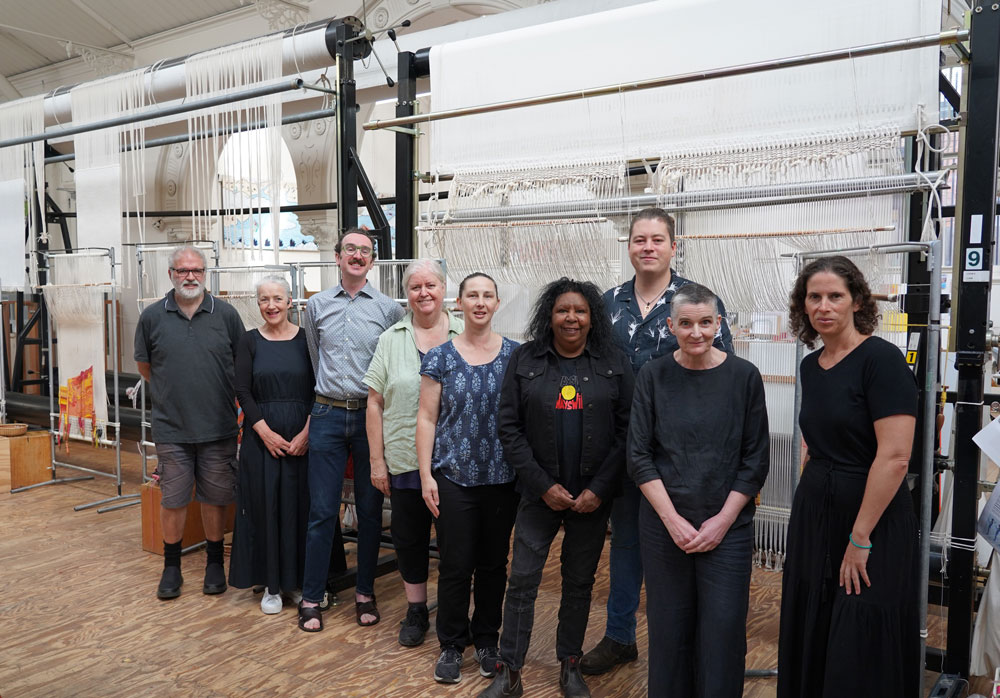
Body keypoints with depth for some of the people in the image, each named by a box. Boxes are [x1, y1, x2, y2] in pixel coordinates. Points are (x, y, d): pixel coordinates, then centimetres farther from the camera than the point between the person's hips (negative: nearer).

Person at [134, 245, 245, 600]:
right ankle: (171, 567, 24)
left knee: (215, 498, 9)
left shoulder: (225, 314, 0)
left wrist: (230, 398, 6)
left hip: (218, 428, 0)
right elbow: (144, 365, 14)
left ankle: (215, 563, 25)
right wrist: (171, 393, 13)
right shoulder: (152, 316, 1)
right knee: (172, 499, 7)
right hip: (171, 428, 0)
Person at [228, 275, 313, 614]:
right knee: (265, 506, 4)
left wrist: (306, 433, -11)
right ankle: (271, 585, 17)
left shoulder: (306, 339, 1)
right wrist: (266, 433, -11)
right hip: (261, 436, 0)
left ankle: (297, 580, 19)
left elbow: (317, 391, -1)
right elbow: (243, 392, -2)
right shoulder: (250, 342, 3)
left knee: (299, 505, 4)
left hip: (302, 437, 0)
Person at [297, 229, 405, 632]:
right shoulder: (317, 306, 8)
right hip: (327, 416, 1)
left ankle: (365, 594, 21)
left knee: (370, 509, 8)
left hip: (370, 417, -1)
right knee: (322, 511, 3)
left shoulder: (389, 308, 1)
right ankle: (311, 598, 14)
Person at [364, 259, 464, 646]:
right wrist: (376, 460, 0)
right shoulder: (391, 339, 5)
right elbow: (375, 403, 4)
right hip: (404, 459, 2)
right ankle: (416, 611, 29)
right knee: (409, 535, 11)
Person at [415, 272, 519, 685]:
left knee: (493, 563, 12)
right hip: (454, 478, -1)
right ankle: (451, 646, 21)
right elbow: (427, 418, 0)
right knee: (455, 565, 3)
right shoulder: (440, 357, 0)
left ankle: (487, 640, 29)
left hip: (503, 479, 1)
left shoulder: (515, 355, 2)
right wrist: (426, 475, -5)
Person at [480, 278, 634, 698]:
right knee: (522, 580, 1)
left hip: (593, 497, 1)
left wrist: (599, 489, -10)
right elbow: (510, 429, -4)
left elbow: (625, 431, -2)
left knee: (579, 582, 13)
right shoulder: (524, 362, -1)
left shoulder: (614, 365, 0)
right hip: (540, 493, 0)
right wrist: (544, 486, -10)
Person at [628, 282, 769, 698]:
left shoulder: (744, 376, -2)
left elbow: (756, 459, 0)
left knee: (723, 630, 2)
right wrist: (672, 519, -9)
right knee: (669, 628, 9)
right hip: (663, 525, 1)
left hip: (728, 527, 0)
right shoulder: (653, 376, -1)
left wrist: (724, 519, -7)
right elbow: (639, 456, -2)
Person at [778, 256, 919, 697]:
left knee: (862, 654, 6)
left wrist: (860, 539, -18)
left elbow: (895, 457, -21)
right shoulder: (810, 366, 7)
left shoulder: (881, 359, -15)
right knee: (810, 640, 16)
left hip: (873, 521, -7)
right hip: (814, 515, 7)